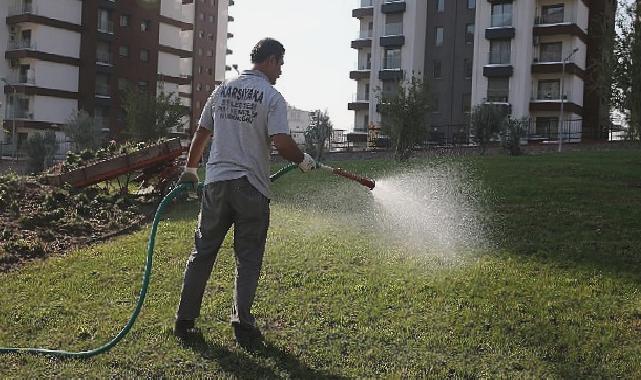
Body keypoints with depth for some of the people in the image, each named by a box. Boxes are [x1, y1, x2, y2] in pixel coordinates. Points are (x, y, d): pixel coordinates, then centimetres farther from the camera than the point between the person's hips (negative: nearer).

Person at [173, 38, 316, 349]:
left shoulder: (222, 90, 9)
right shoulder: (271, 97, -7)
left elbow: (201, 134, 14)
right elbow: (282, 143, -18)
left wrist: (190, 168, 27)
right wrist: (303, 160, 1)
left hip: (216, 182, 5)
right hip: (251, 186, -4)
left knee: (202, 252, 12)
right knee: (248, 259, 6)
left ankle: (184, 321, 17)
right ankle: (242, 323, 3)